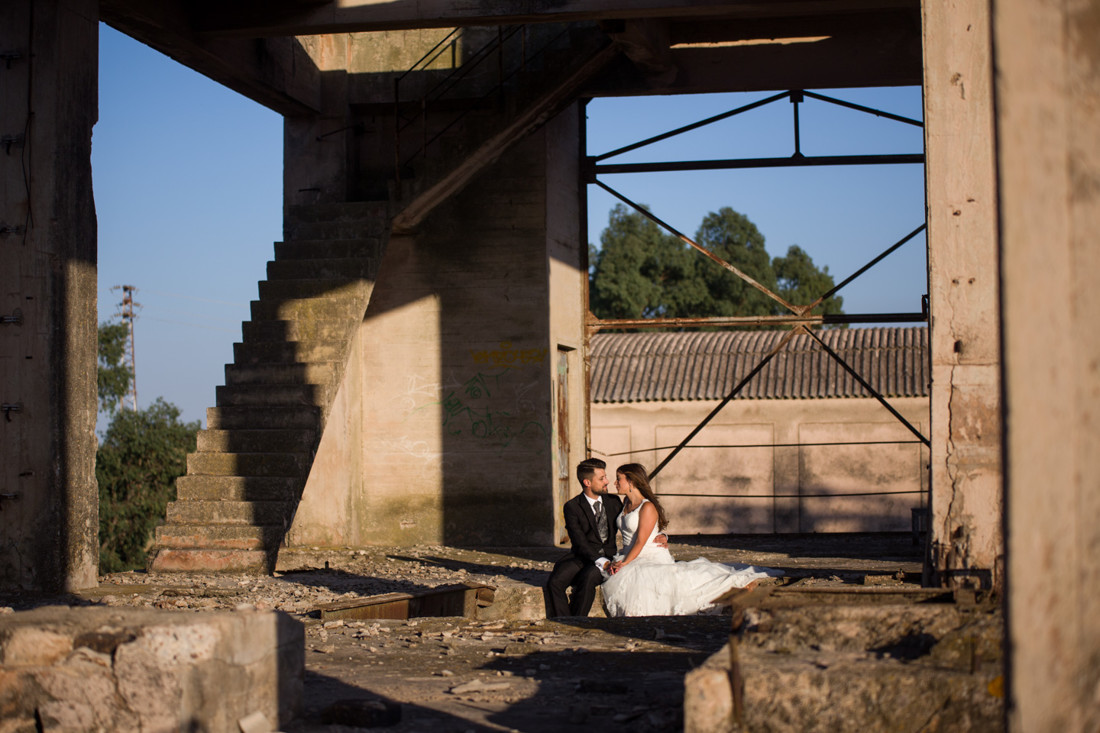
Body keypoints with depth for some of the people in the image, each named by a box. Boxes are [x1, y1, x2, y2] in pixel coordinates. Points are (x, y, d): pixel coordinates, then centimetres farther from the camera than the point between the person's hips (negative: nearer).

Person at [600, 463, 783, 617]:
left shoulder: (647, 507, -13)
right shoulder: (626, 503, 13)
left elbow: (640, 541, -16)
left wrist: (624, 563, -19)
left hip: (653, 560, -9)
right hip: (631, 560, 9)